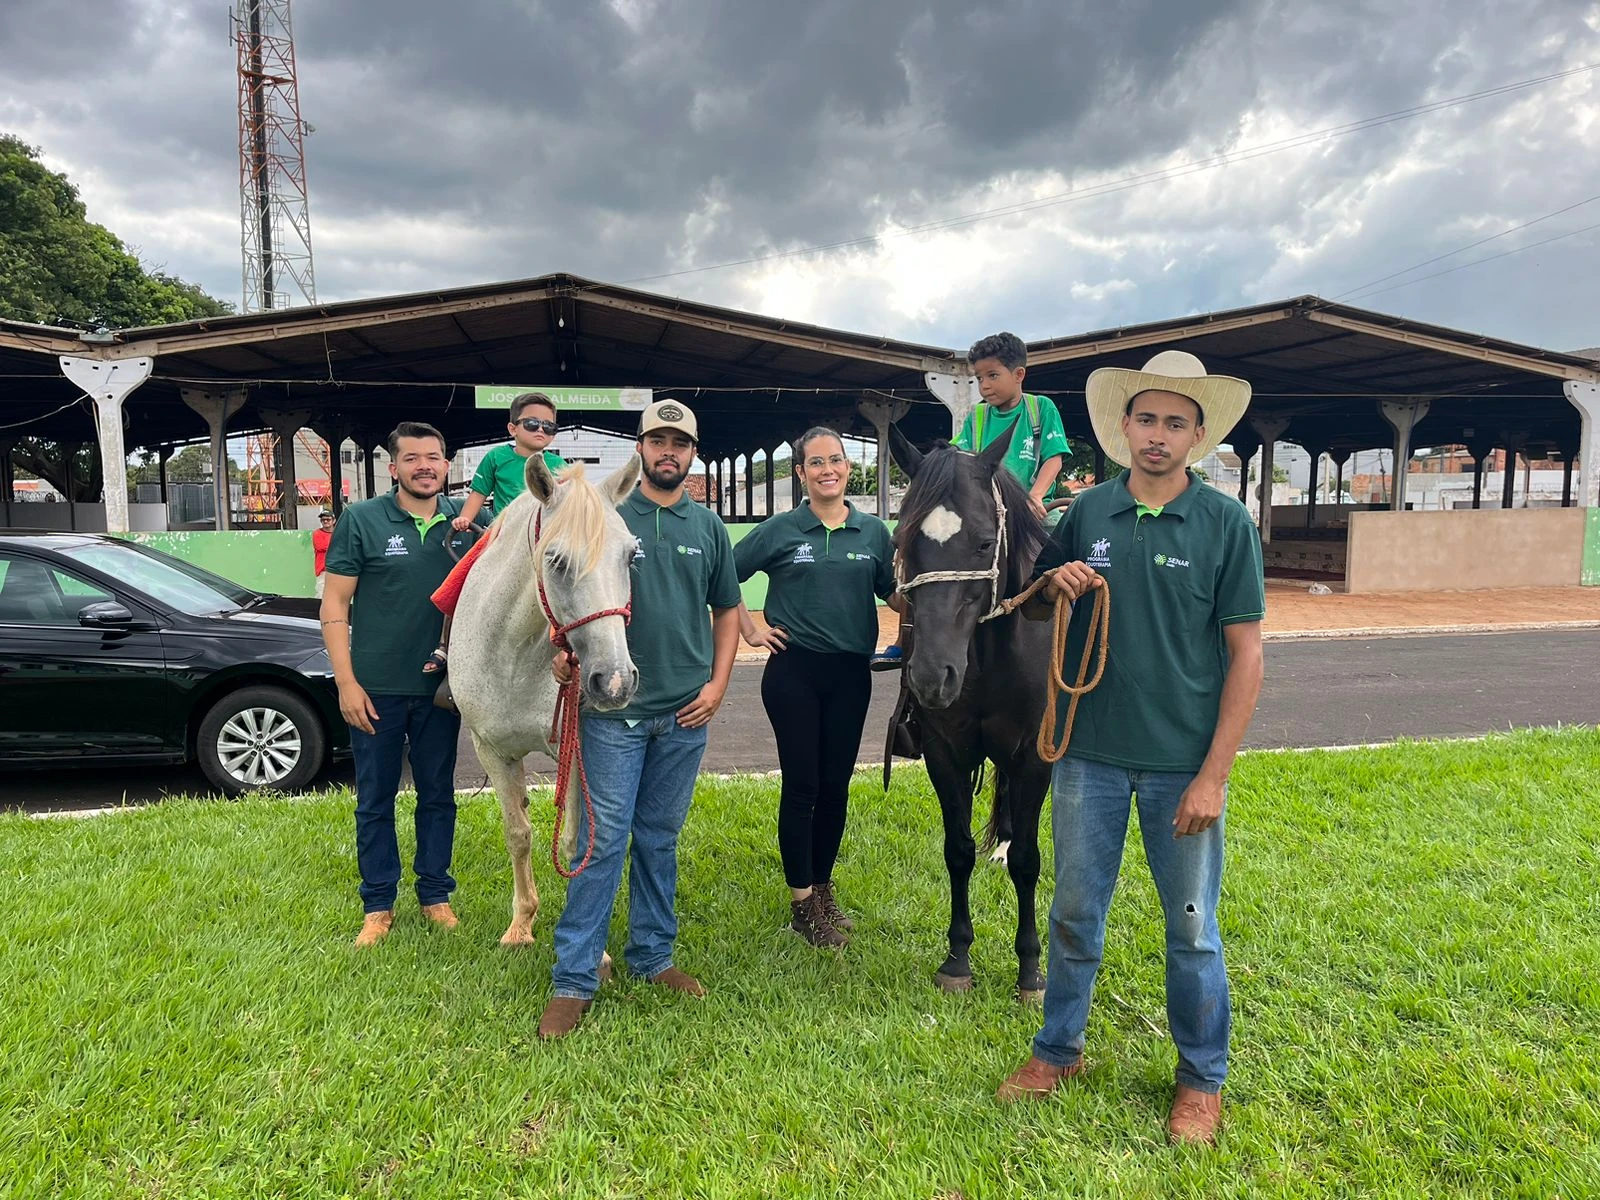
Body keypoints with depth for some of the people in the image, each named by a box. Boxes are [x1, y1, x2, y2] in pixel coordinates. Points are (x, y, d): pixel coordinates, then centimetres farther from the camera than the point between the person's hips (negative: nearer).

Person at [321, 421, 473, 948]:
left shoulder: (465, 522, 2)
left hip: (440, 686, 2)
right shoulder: (361, 520, -5)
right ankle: (378, 905, 23)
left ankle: (435, 895, 27)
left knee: (438, 796, 13)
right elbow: (334, 604, -5)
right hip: (376, 688, -2)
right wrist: (346, 682, -11)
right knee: (375, 801, 9)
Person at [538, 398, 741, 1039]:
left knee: (660, 839, 14)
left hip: (685, 712, 3)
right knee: (602, 840, -2)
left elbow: (727, 609, 12)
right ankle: (574, 979, 8)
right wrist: (564, 648, -17)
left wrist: (717, 684, 2)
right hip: (613, 706, -3)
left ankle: (652, 955, 29)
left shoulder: (708, 527, 8)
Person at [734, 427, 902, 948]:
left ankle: (822, 886, 29)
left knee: (836, 785, 11)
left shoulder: (873, 531, 6)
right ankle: (802, 901, 14)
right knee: (801, 785, 1)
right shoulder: (781, 530, -2)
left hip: (850, 673, 3)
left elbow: (895, 596, 8)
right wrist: (751, 631, 0)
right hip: (794, 671, -3)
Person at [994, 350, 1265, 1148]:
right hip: (1091, 753, 2)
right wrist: (1054, 586, -12)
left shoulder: (1226, 522, -7)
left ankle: (1201, 1080, 34)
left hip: (1182, 763, -2)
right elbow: (1029, 608, 13)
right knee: (1075, 915, 15)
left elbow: (1245, 654, -8)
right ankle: (1058, 1050, 36)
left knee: (1191, 929, 13)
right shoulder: (1087, 513, 1)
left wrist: (1212, 776, -12)